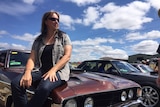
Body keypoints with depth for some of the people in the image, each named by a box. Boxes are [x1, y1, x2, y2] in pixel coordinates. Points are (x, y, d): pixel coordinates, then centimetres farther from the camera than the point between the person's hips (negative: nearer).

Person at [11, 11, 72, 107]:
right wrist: (28, 71, -15)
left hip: (58, 71, -3)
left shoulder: (64, 37, 7)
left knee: (44, 87, -36)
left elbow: (67, 56, -6)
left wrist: (53, 70, -19)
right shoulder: (38, 40, 15)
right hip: (40, 70, 4)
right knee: (16, 83, -23)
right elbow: (32, 58, 7)